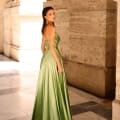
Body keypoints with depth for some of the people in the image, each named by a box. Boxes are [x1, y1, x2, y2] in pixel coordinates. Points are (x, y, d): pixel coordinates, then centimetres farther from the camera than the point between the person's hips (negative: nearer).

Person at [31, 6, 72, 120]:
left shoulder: (45, 28, 12)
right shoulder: (51, 27, -16)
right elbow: (52, 47, -21)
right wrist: (59, 64, -19)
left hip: (46, 59, 9)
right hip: (53, 60, -9)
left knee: (47, 88, 15)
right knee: (54, 89, -1)